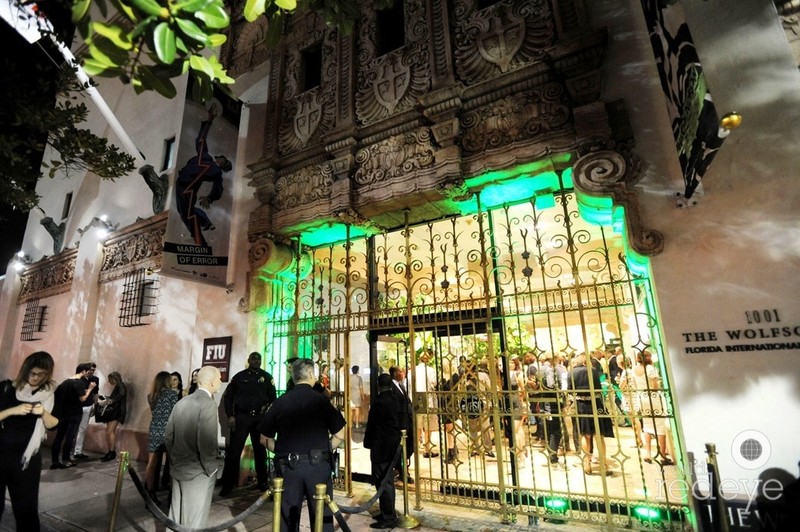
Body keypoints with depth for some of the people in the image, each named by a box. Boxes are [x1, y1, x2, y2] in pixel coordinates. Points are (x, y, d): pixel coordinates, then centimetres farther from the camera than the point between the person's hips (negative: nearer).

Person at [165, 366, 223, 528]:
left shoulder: (181, 403, 4)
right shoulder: (208, 403, -21)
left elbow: (168, 437, 9)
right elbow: (207, 442, -26)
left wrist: (175, 460, 20)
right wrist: (210, 469, -12)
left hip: (178, 469, 8)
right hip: (198, 472, -8)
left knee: (176, 516, 21)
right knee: (194, 520, 7)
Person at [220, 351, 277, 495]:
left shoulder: (266, 377, 4)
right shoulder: (239, 376, 3)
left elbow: (272, 397, 5)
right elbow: (228, 396, 5)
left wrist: (267, 411, -11)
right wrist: (230, 415, -3)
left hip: (260, 417, 1)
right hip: (241, 416, -1)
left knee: (260, 451, 11)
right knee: (233, 450, -2)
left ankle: (263, 482, 24)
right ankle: (228, 484, 12)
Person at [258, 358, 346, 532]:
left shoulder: (280, 401, 0)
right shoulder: (321, 399, -7)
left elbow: (266, 439, 5)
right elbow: (339, 435, -6)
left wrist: (284, 452, 12)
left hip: (288, 465, 2)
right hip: (318, 464, -2)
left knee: (288, 518, 16)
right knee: (322, 516, 12)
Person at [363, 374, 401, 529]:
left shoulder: (379, 402, -19)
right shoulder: (395, 401, 5)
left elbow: (371, 426, -12)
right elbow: (399, 422, 10)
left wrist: (368, 443, 1)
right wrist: (396, 439, 17)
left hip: (381, 447, -9)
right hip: (392, 446, 9)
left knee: (383, 482, 1)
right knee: (387, 481, 19)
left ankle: (389, 518, 9)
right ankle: (387, 513, 30)